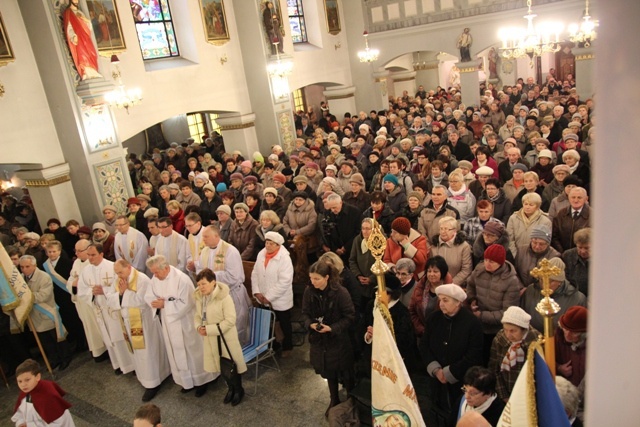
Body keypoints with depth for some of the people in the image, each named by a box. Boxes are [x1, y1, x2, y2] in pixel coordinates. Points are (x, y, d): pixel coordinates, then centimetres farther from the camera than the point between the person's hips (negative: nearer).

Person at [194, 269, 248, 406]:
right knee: (220, 365, 20)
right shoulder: (199, 297, -3)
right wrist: (198, 326, -13)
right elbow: (197, 315, 9)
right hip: (211, 339, 6)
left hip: (226, 337, -6)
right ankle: (230, 388, 42)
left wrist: (209, 329, -25)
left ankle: (239, 390, 32)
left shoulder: (224, 297, -24)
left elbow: (230, 321, -24)